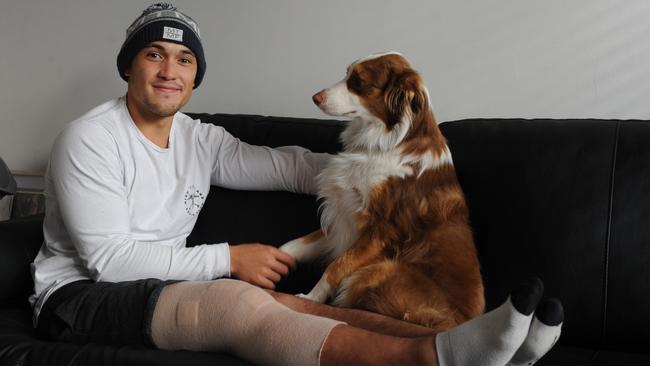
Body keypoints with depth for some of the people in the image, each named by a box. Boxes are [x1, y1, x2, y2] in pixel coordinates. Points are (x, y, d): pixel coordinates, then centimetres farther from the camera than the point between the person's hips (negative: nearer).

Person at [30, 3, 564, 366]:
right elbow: (109, 258, -18)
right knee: (238, 301, -34)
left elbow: (284, 165, 15)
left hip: (164, 284, 6)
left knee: (288, 304, -22)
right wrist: (228, 259, -19)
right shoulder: (90, 141, -11)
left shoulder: (200, 141, 10)